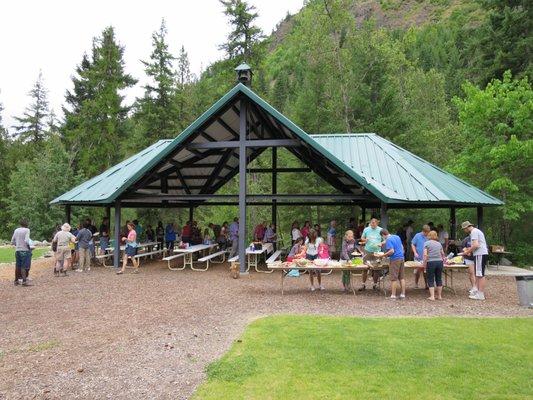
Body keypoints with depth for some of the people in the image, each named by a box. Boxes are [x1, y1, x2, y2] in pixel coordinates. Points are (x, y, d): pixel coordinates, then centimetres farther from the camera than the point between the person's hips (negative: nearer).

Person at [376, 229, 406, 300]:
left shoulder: (388, 240, -12)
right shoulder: (397, 237, 14)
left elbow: (391, 251, -19)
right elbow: (402, 247, 21)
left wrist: (382, 255, -14)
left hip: (395, 259, -8)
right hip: (402, 258, 8)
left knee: (394, 278, -2)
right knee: (401, 277, 13)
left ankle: (393, 295, 2)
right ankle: (403, 294, 15)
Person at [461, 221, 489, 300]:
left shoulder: (474, 232, -11)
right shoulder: (476, 231, 21)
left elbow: (476, 245, -20)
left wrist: (468, 251, -9)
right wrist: (470, 251, 14)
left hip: (480, 255, -11)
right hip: (481, 254, 11)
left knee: (480, 274, -7)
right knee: (478, 274, 15)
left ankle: (481, 294, -5)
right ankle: (478, 291, 20)